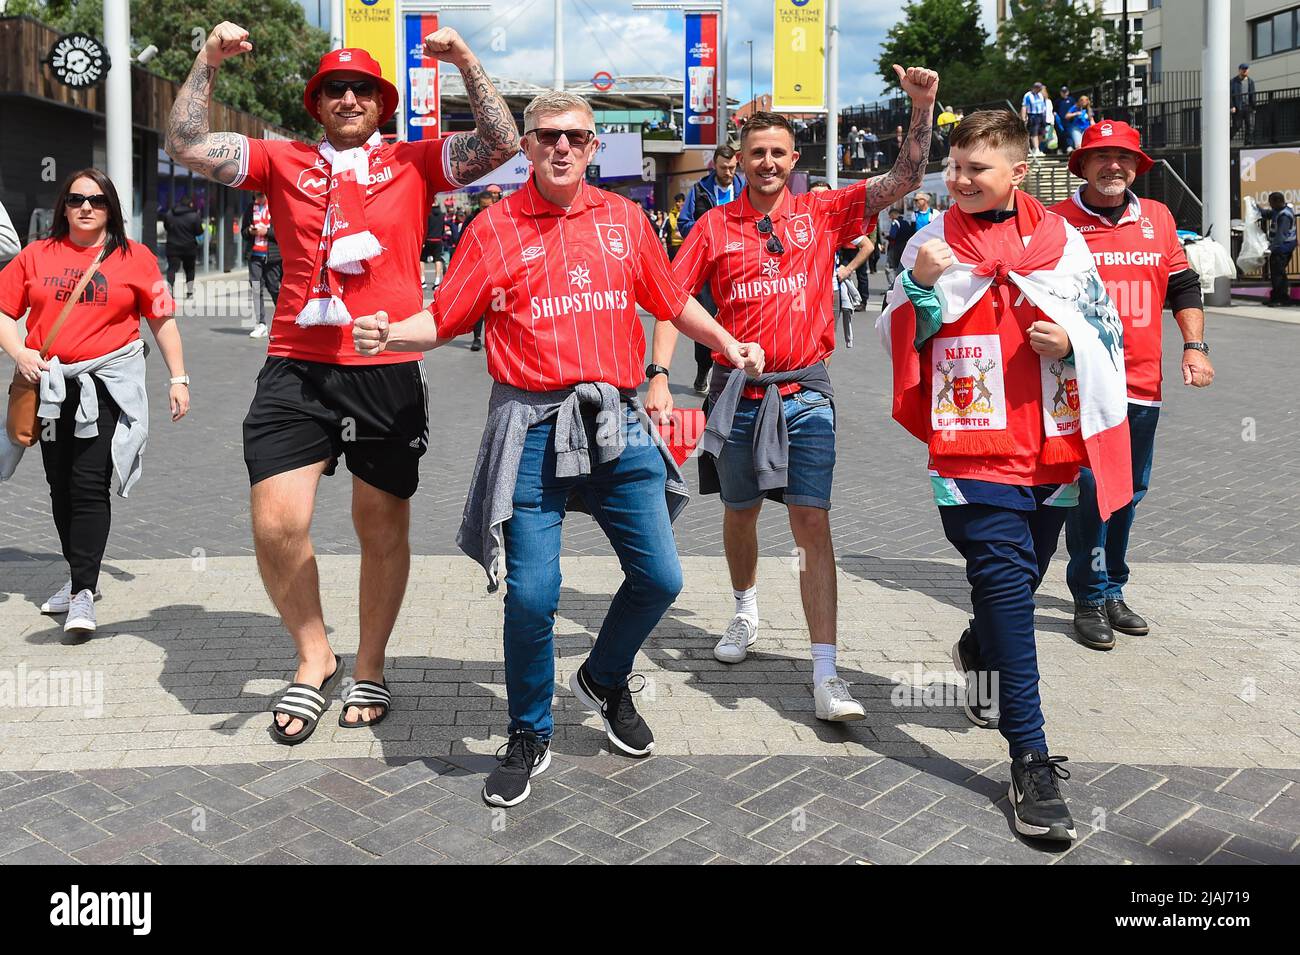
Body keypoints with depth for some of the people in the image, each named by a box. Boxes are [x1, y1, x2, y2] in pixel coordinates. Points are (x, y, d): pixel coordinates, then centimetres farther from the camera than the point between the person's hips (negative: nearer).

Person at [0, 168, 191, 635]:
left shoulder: (136, 258, 2)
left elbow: (162, 320, 6)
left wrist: (178, 378, 3)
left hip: (107, 384, -4)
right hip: (50, 384, 4)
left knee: (90, 486, -11)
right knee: (61, 486, 12)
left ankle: (82, 595, -9)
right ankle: (80, 577, 29)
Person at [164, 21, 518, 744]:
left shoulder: (414, 162, 8)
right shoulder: (283, 161, 11)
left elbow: (502, 143, -1)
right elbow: (188, 146, 5)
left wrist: (467, 63, -9)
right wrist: (208, 63, -3)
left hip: (390, 372, -1)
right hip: (296, 370, 1)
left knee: (383, 528, 9)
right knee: (277, 525, -6)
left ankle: (370, 670, 27)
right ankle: (314, 658, 17)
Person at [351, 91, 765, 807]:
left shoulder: (623, 218, 11)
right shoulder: (496, 228, 2)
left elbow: (669, 298, 21)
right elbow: (444, 318, 1)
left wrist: (729, 345, 19)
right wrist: (389, 336, -17)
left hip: (616, 424, 3)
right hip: (534, 428, -3)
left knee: (659, 579, 5)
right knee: (531, 594, -5)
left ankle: (604, 680, 35)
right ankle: (529, 739, 18)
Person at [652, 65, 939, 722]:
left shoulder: (823, 213, 4)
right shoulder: (715, 226, 3)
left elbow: (904, 180, -1)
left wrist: (923, 108, -14)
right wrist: (658, 377, -8)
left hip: (804, 392, -1)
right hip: (736, 389, 1)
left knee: (812, 524, -9)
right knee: (739, 514, 17)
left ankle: (825, 676, -10)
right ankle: (746, 612, 46)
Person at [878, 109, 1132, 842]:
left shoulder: (1061, 239, 6)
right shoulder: (933, 240, 2)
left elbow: (1108, 330, 12)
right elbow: (902, 343, 3)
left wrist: (1071, 342, -9)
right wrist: (921, 286, -14)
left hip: (1051, 446, 3)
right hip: (973, 449, -3)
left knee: (1020, 581, 18)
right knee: (1006, 587, -9)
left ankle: (980, 653, 51)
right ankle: (1032, 761, -4)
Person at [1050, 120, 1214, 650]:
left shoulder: (1158, 217, 11)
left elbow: (1183, 286, 17)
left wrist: (1194, 346, 8)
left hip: (1143, 384, 5)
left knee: (1128, 491, 12)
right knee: (1089, 489, -8)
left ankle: (1111, 591, 26)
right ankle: (1091, 599, 5)